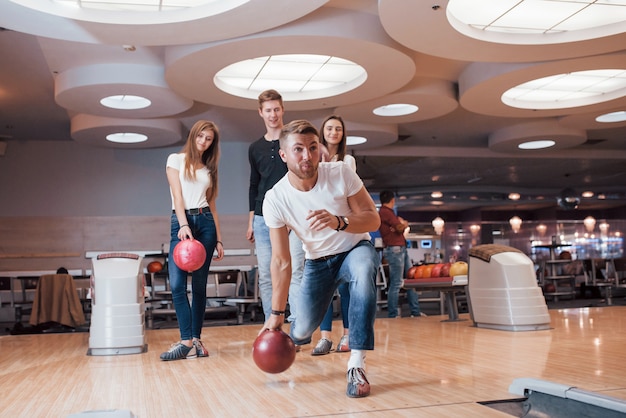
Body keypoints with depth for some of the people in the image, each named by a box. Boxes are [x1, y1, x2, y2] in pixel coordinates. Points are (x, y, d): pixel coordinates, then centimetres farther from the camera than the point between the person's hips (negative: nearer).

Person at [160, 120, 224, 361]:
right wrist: (184, 225, -19)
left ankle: (196, 339, 7)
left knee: (199, 285, 2)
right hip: (181, 221, -3)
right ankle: (187, 341, -12)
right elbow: (177, 195, -5)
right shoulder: (176, 160, 7)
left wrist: (219, 239, 10)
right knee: (177, 284, -15)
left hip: (205, 222, 3)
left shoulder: (208, 169, 17)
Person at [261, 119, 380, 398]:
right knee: (303, 328, -2)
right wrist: (277, 313, -15)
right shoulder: (275, 200, -21)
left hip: (355, 249, -1)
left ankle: (356, 364, -30)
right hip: (317, 260, 2)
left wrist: (339, 222, -42)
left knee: (363, 271, -36)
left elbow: (373, 220, -22)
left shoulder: (341, 174, -22)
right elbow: (281, 261, -16)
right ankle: (293, 338, 41)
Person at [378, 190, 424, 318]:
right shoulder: (385, 212, -12)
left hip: (401, 249, 10)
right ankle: (392, 314, -2)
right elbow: (400, 227, -13)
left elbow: (405, 224, 15)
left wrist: (401, 224, -7)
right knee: (396, 283, -8)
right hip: (394, 249, -10)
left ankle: (415, 311, 14)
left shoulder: (388, 212, 20)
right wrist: (401, 223, 9)